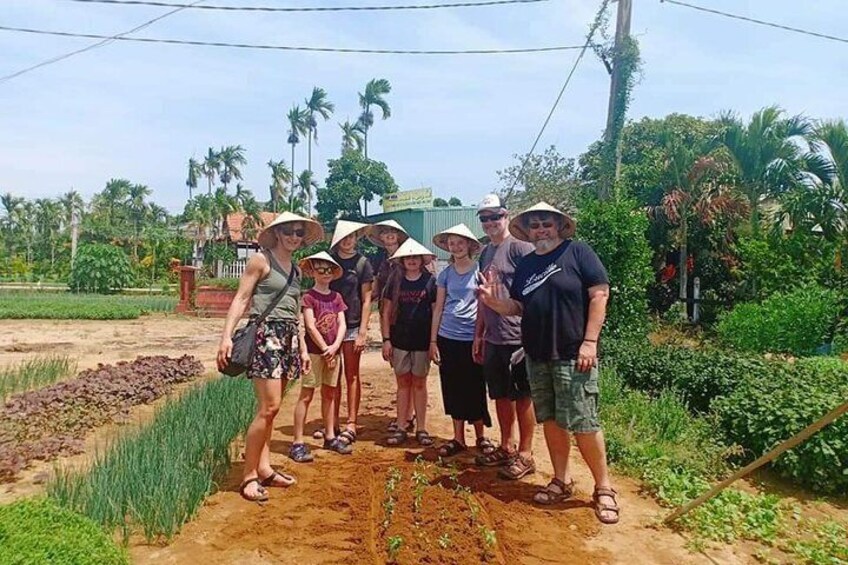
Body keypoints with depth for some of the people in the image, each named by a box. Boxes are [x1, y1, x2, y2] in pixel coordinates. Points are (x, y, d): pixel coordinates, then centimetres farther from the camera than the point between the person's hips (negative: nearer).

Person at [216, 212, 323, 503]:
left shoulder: (295, 269, 17)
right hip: (266, 334, -7)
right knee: (269, 407, -12)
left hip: (289, 338, 7)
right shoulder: (261, 260, -3)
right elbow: (241, 299, -8)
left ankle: (264, 468, 18)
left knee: (270, 408, 10)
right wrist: (227, 336, -18)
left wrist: (303, 348, 21)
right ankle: (248, 475, -2)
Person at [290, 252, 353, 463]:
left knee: (329, 394, 13)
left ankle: (330, 437, 23)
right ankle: (298, 443, -1)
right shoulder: (309, 296, -6)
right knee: (306, 395, -4)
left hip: (333, 351, 6)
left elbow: (342, 325, 5)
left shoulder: (336, 297, 11)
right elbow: (311, 327, -12)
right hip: (314, 351, -6)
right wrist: (325, 350, -12)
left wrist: (335, 346, -10)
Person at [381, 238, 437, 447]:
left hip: (422, 341, -2)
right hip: (399, 340, 2)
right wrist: (386, 339, 0)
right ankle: (401, 428, 14)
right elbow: (386, 312, 6)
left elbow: (437, 312, 0)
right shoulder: (396, 282, 4)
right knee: (403, 384, 8)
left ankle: (421, 429, 15)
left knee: (419, 383, 7)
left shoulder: (430, 281, -1)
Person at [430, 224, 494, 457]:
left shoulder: (479, 270, -1)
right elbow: (438, 308, 9)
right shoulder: (445, 274, 8)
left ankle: (480, 436, 20)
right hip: (447, 338, 3)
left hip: (473, 338, -3)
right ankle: (458, 439, 19)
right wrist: (433, 341, 5)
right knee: (453, 388, 8)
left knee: (475, 388, 4)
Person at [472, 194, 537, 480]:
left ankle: (525, 455, 14)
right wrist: (478, 334, 16)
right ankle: (506, 448, 29)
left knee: (522, 396, 3)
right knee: (500, 395, 16)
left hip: (517, 336, -7)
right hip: (492, 338, 8)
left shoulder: (520, 248, -10)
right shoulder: (485, 253, 14)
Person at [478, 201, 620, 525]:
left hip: (573, 356, -6)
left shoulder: (577, 252, -4)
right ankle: (562, 480, 27)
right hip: (537, 356, 6)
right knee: (551, 420, 12)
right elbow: (517, 307, 17)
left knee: (582, 423, -5)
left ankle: (604, 488, 10)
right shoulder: (525, 265, 14)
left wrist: (589, 342, -15)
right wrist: (495, 303, -5)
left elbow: (599, 294, -9)